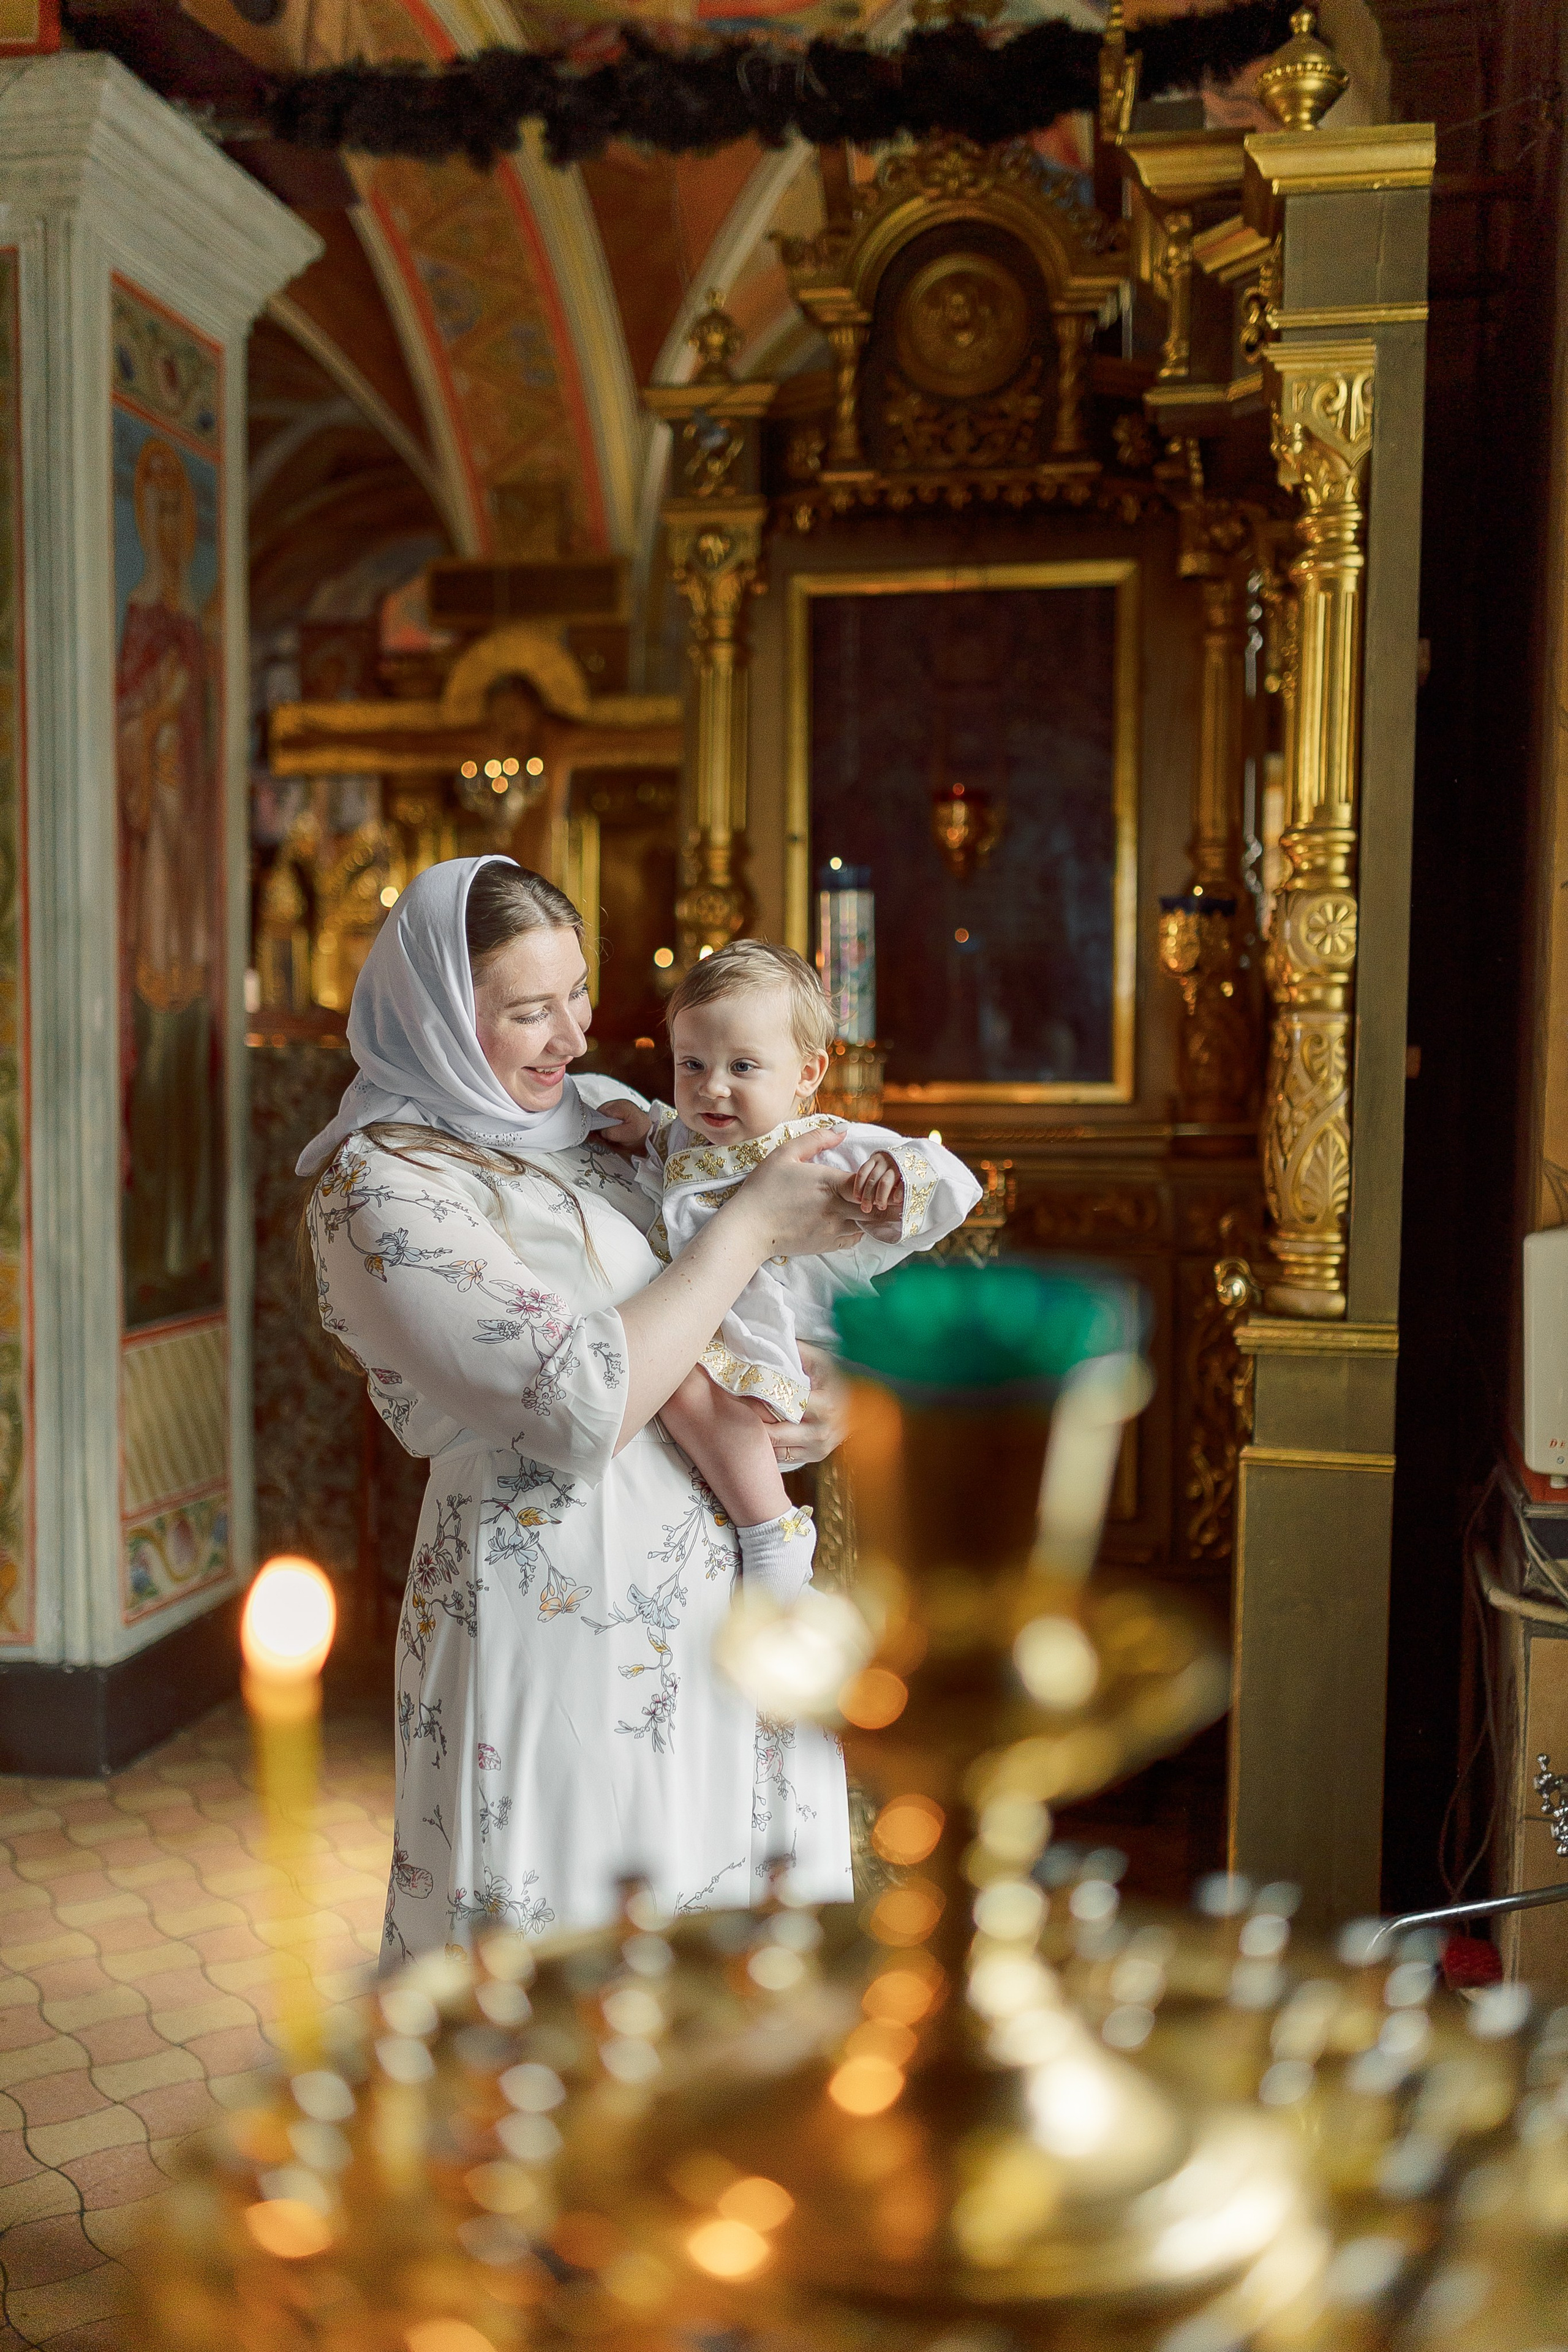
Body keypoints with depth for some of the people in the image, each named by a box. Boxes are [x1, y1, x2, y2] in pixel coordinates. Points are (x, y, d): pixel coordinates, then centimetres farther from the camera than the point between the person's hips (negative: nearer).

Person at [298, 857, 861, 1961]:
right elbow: (586, 1400, -22)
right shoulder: (380, 1185, -13)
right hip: (560, 1612, -7)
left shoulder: (601, 1115, 9)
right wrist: (753, 1224, -14)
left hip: (718, 1598, 7)